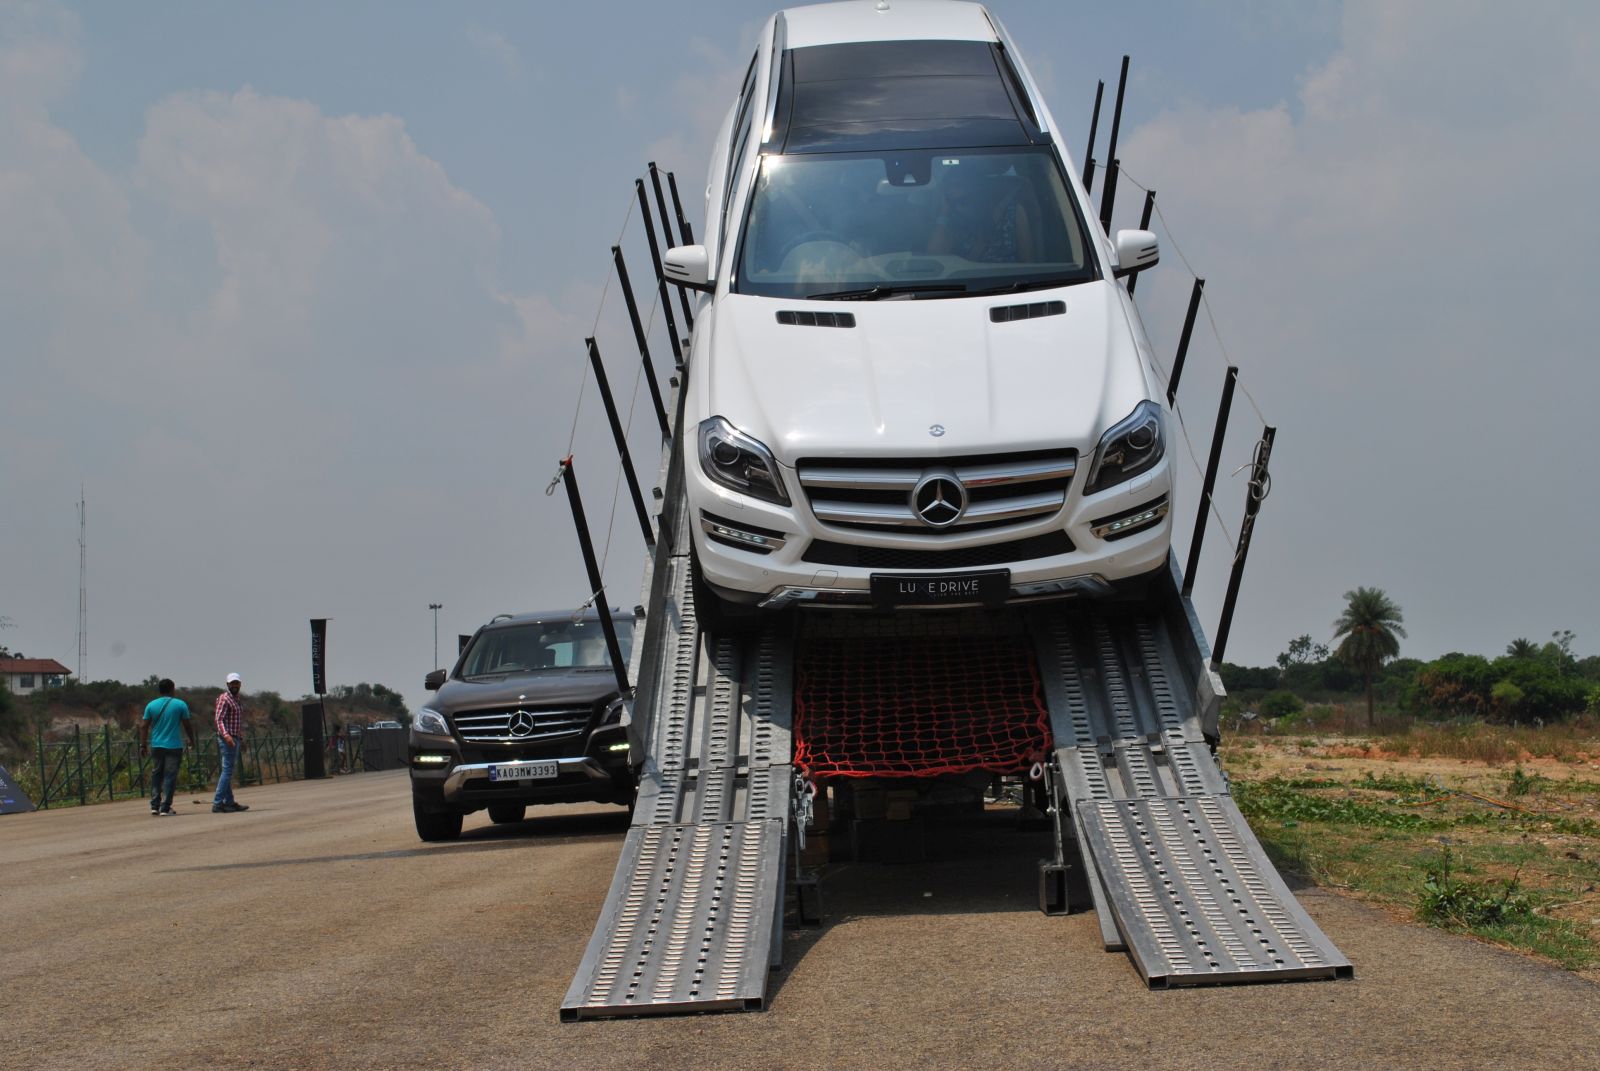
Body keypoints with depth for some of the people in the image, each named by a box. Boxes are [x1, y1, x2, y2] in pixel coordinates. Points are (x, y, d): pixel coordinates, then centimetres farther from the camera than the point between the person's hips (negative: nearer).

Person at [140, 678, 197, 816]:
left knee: (156, 775, 14)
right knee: (170, 776, -1)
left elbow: (144, 726, 2)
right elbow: (188, 725, 1)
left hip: (156, 746, 3)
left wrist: (143, 745, 6)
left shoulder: (151, 705, 4)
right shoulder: (180, 705, -2)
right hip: (174, 746, -3)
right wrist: (192, 741, 15)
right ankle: (165, 808, -5)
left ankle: (155, 806, 11)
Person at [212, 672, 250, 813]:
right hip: (227, 740, -10)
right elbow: (219, 719, -19)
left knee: (229, 771, 11)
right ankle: (217, 803, -15)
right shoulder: (224, 698, -10)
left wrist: (241, 739, 26)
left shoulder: (237, 700, 19)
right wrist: (226, 735, -32)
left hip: (235, 740, 10)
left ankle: (229, 802, 14)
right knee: (227, 770, -13)